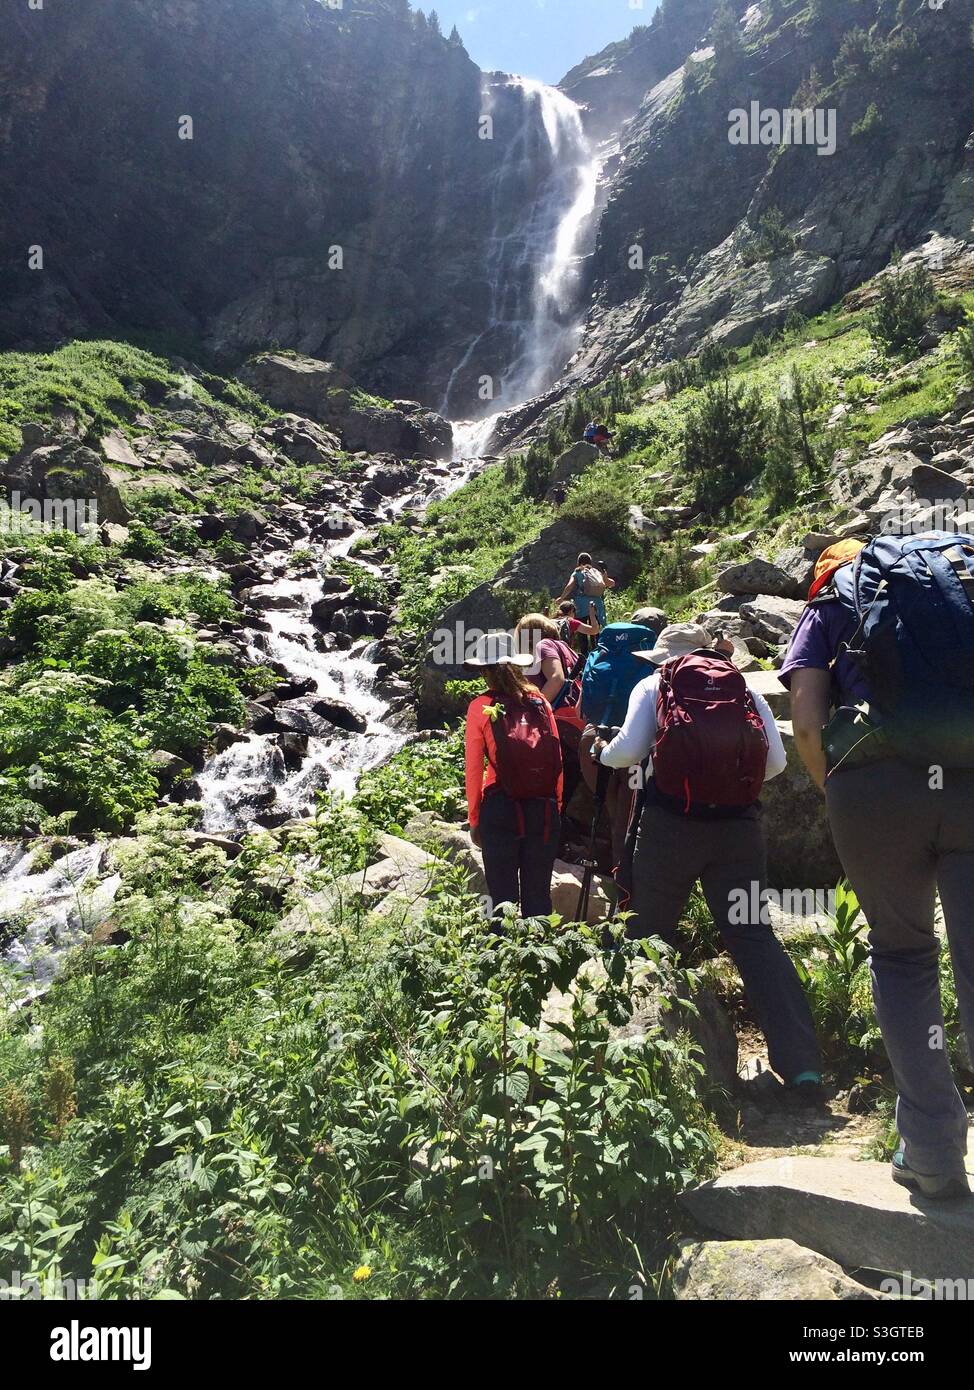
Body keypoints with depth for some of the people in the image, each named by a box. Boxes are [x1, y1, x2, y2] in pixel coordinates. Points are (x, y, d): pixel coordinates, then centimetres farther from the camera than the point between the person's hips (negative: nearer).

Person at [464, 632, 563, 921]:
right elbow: (557, 759, 7)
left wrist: (474, 820, 6)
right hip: (544, 810, 3)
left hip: (501, 809, -3)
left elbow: (474, 769, -1)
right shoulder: (540, 702, 7)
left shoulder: (481, 707, -1)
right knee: (538, 896, 13)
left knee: (503, 897, 6)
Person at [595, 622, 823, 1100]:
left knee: (650, 934, 14)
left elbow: (629, 750, -1)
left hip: (671, 822, -2)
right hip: (738, 825, 2)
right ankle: (802, 1066, -5)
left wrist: (602, 751, 21)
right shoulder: (745, 689, 17)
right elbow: (776, 761, 9)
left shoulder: (653, 687, 11)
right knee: (753, 936, 3)